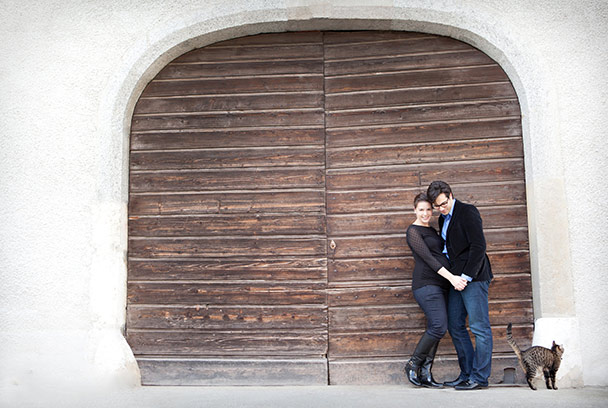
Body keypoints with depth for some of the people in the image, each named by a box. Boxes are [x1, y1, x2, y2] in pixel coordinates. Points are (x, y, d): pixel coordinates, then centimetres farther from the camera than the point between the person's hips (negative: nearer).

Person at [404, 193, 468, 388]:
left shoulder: (431, 230, 21)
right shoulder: (413, 231, -5)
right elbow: (427, 258, -14)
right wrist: (451, 277, -20)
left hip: (440, 284, 8)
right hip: (426, 284, -8)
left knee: (435, 329, 4)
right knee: (439, 326, -15)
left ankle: (425, 374, 7)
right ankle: (413, 364, -1)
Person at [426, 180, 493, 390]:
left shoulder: (467, 212, -8)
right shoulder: (444, 219, 17)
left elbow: (478, 246, -15)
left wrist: (467, 276, -16)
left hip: (473, 278, -9)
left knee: (480, 327, -4)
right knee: (455, 326, 9)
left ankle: (479, 377, 0)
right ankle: (467, 374, 16)